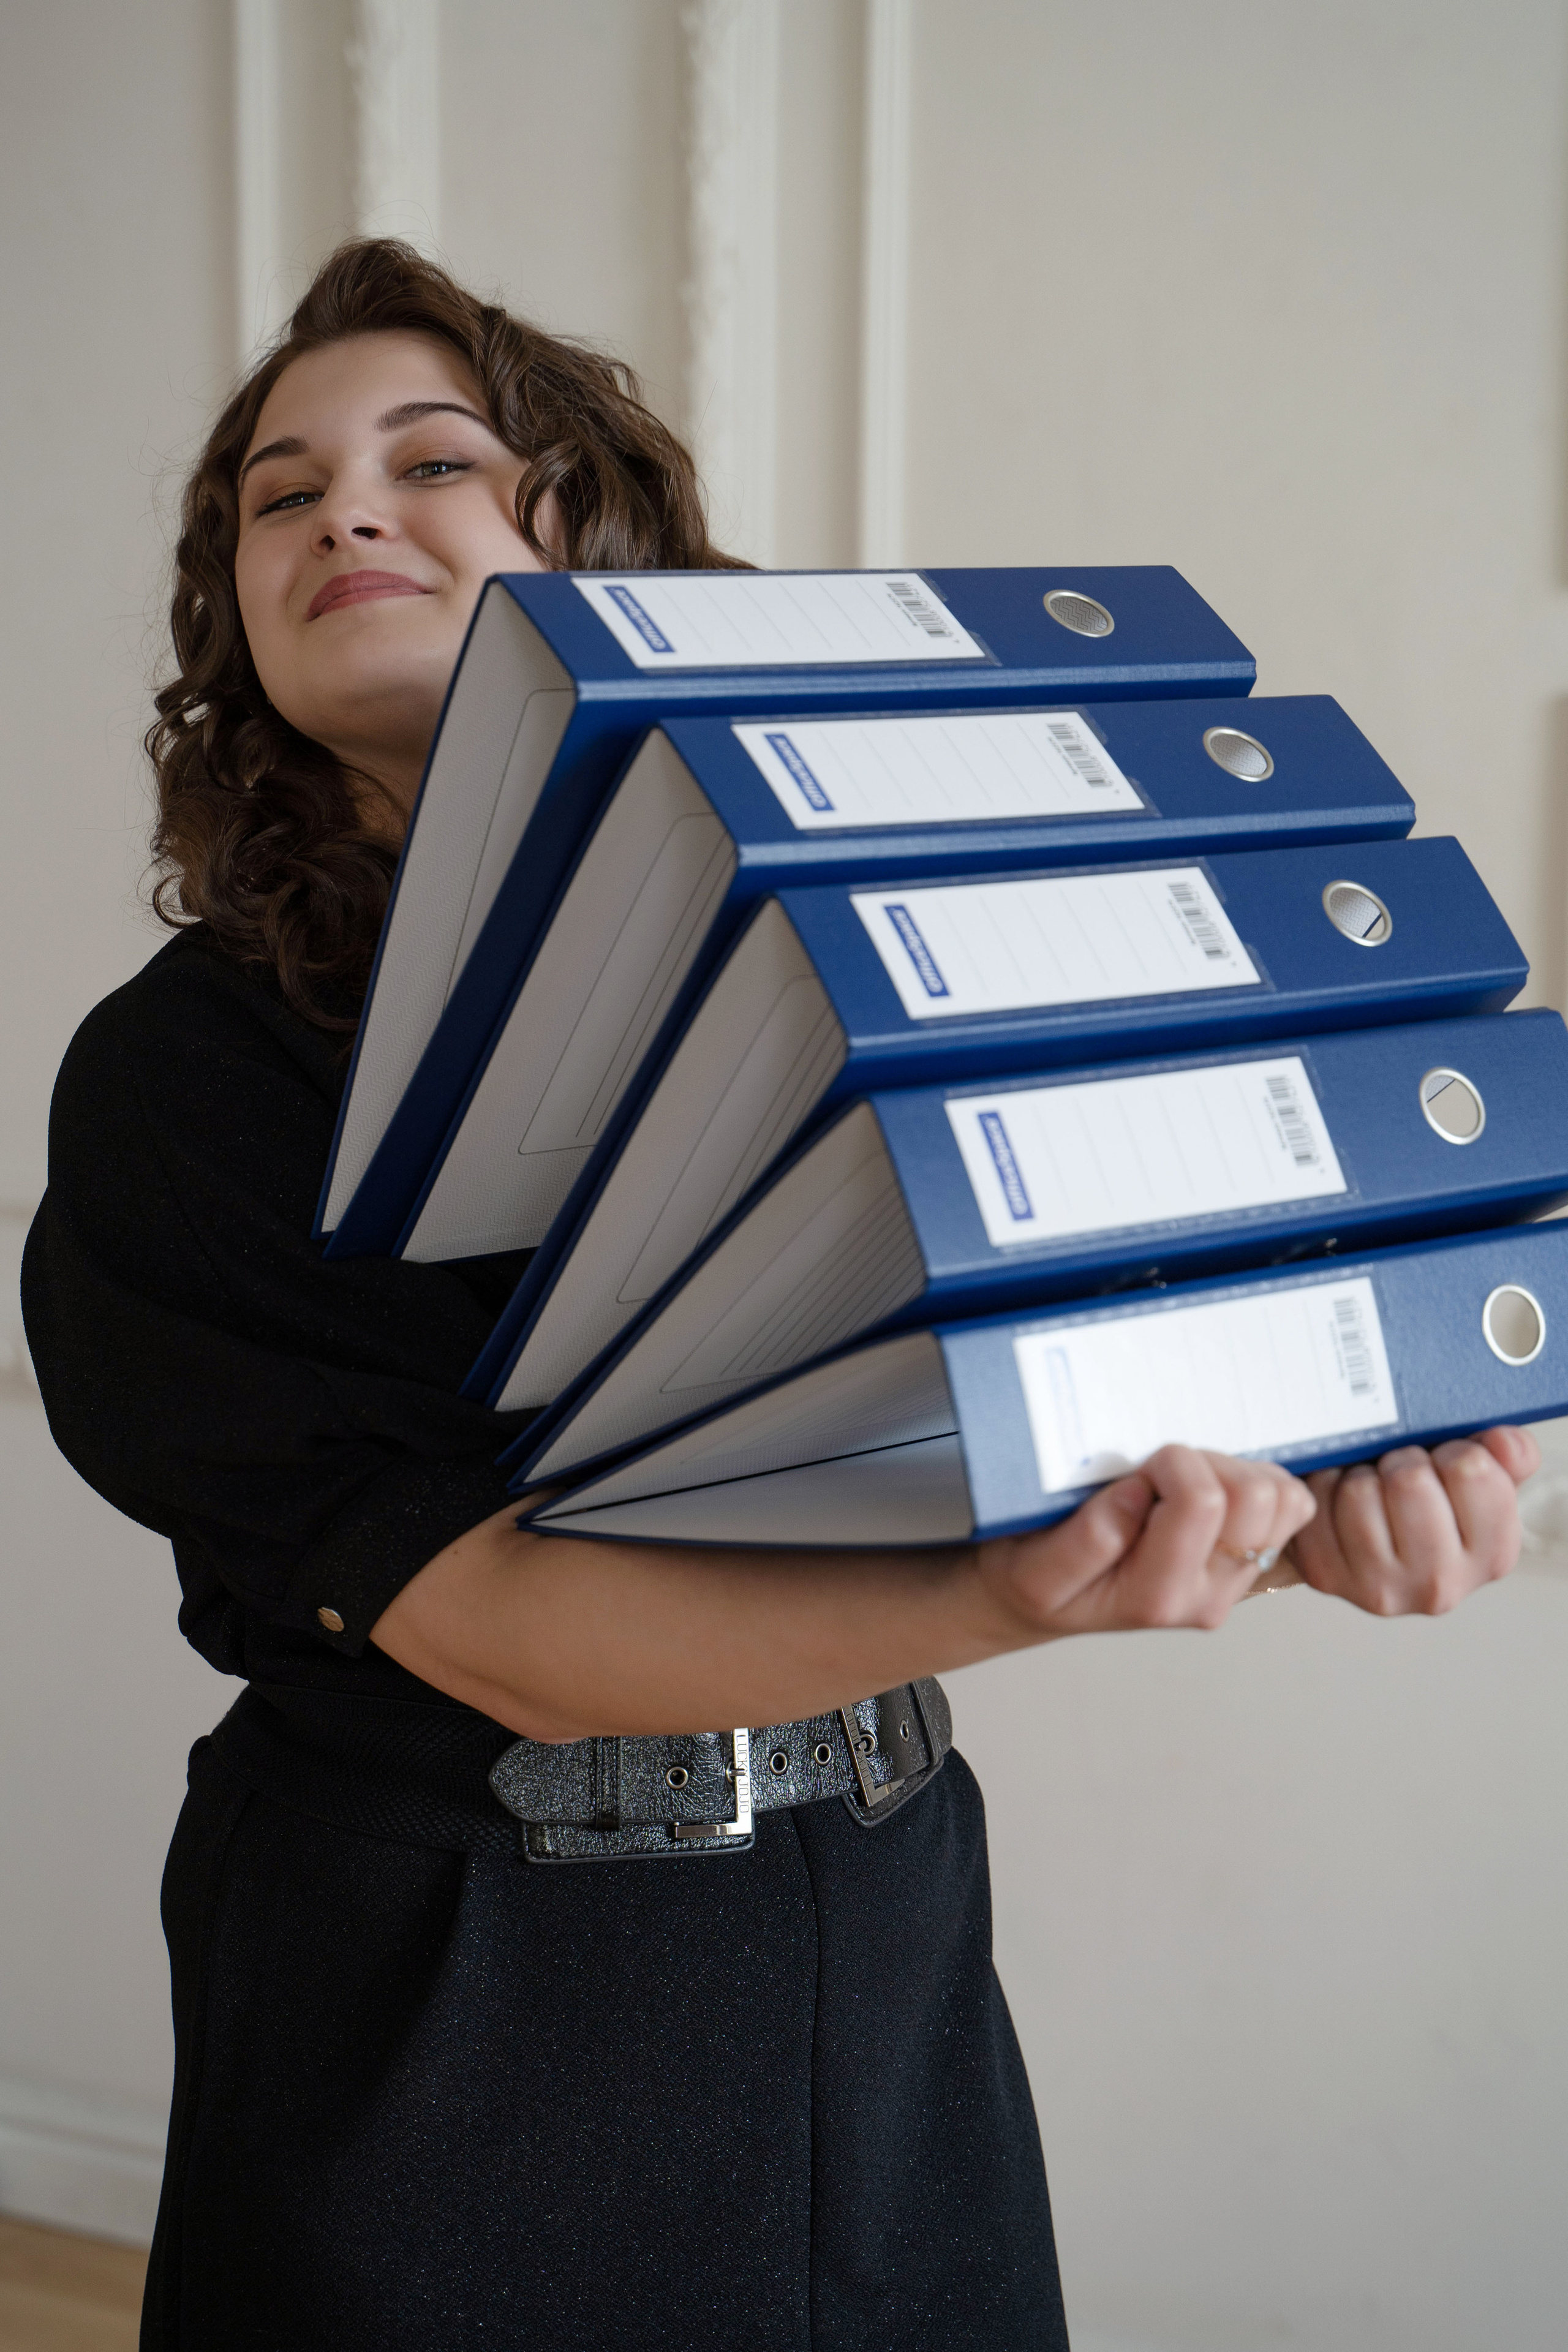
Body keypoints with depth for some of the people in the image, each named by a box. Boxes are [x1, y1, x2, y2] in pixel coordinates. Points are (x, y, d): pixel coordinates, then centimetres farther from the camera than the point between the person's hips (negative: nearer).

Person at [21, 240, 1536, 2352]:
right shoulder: (179, 1070, -10)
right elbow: (482, 1617, -19)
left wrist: (1311, 1489, -25)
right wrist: (999, 1602, -33)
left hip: (884, 1942, 3)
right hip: (448, 1998, -3)